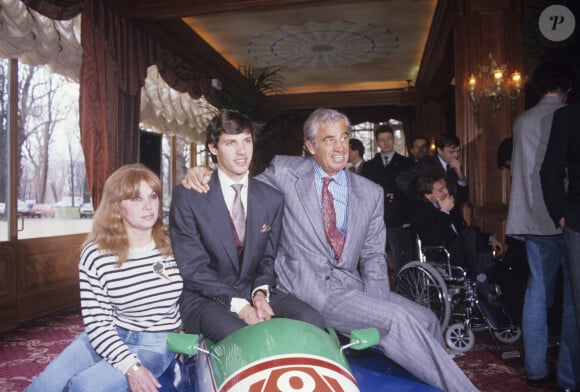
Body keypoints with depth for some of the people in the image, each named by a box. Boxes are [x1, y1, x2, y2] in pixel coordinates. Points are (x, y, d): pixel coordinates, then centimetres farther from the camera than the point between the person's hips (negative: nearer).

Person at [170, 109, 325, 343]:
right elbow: (192, 267, -11)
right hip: (205, 298, -4)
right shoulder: (187, 196, -8)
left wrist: (260, 292, -11)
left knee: (311, 321, -21)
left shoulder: (272, 199, 4)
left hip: (253, 292, 4)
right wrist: (237, 304, -20)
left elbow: (268, 258, 10)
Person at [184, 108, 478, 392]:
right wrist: (205, 175, -7)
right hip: (309, 285, -5)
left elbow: (373, 257, 8)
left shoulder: (371, 193, 10)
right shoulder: (285, 171, 1)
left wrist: (375, 306, -7)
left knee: (426, 320, -13)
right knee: (397, 319, -21)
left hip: (352, 285, 5)